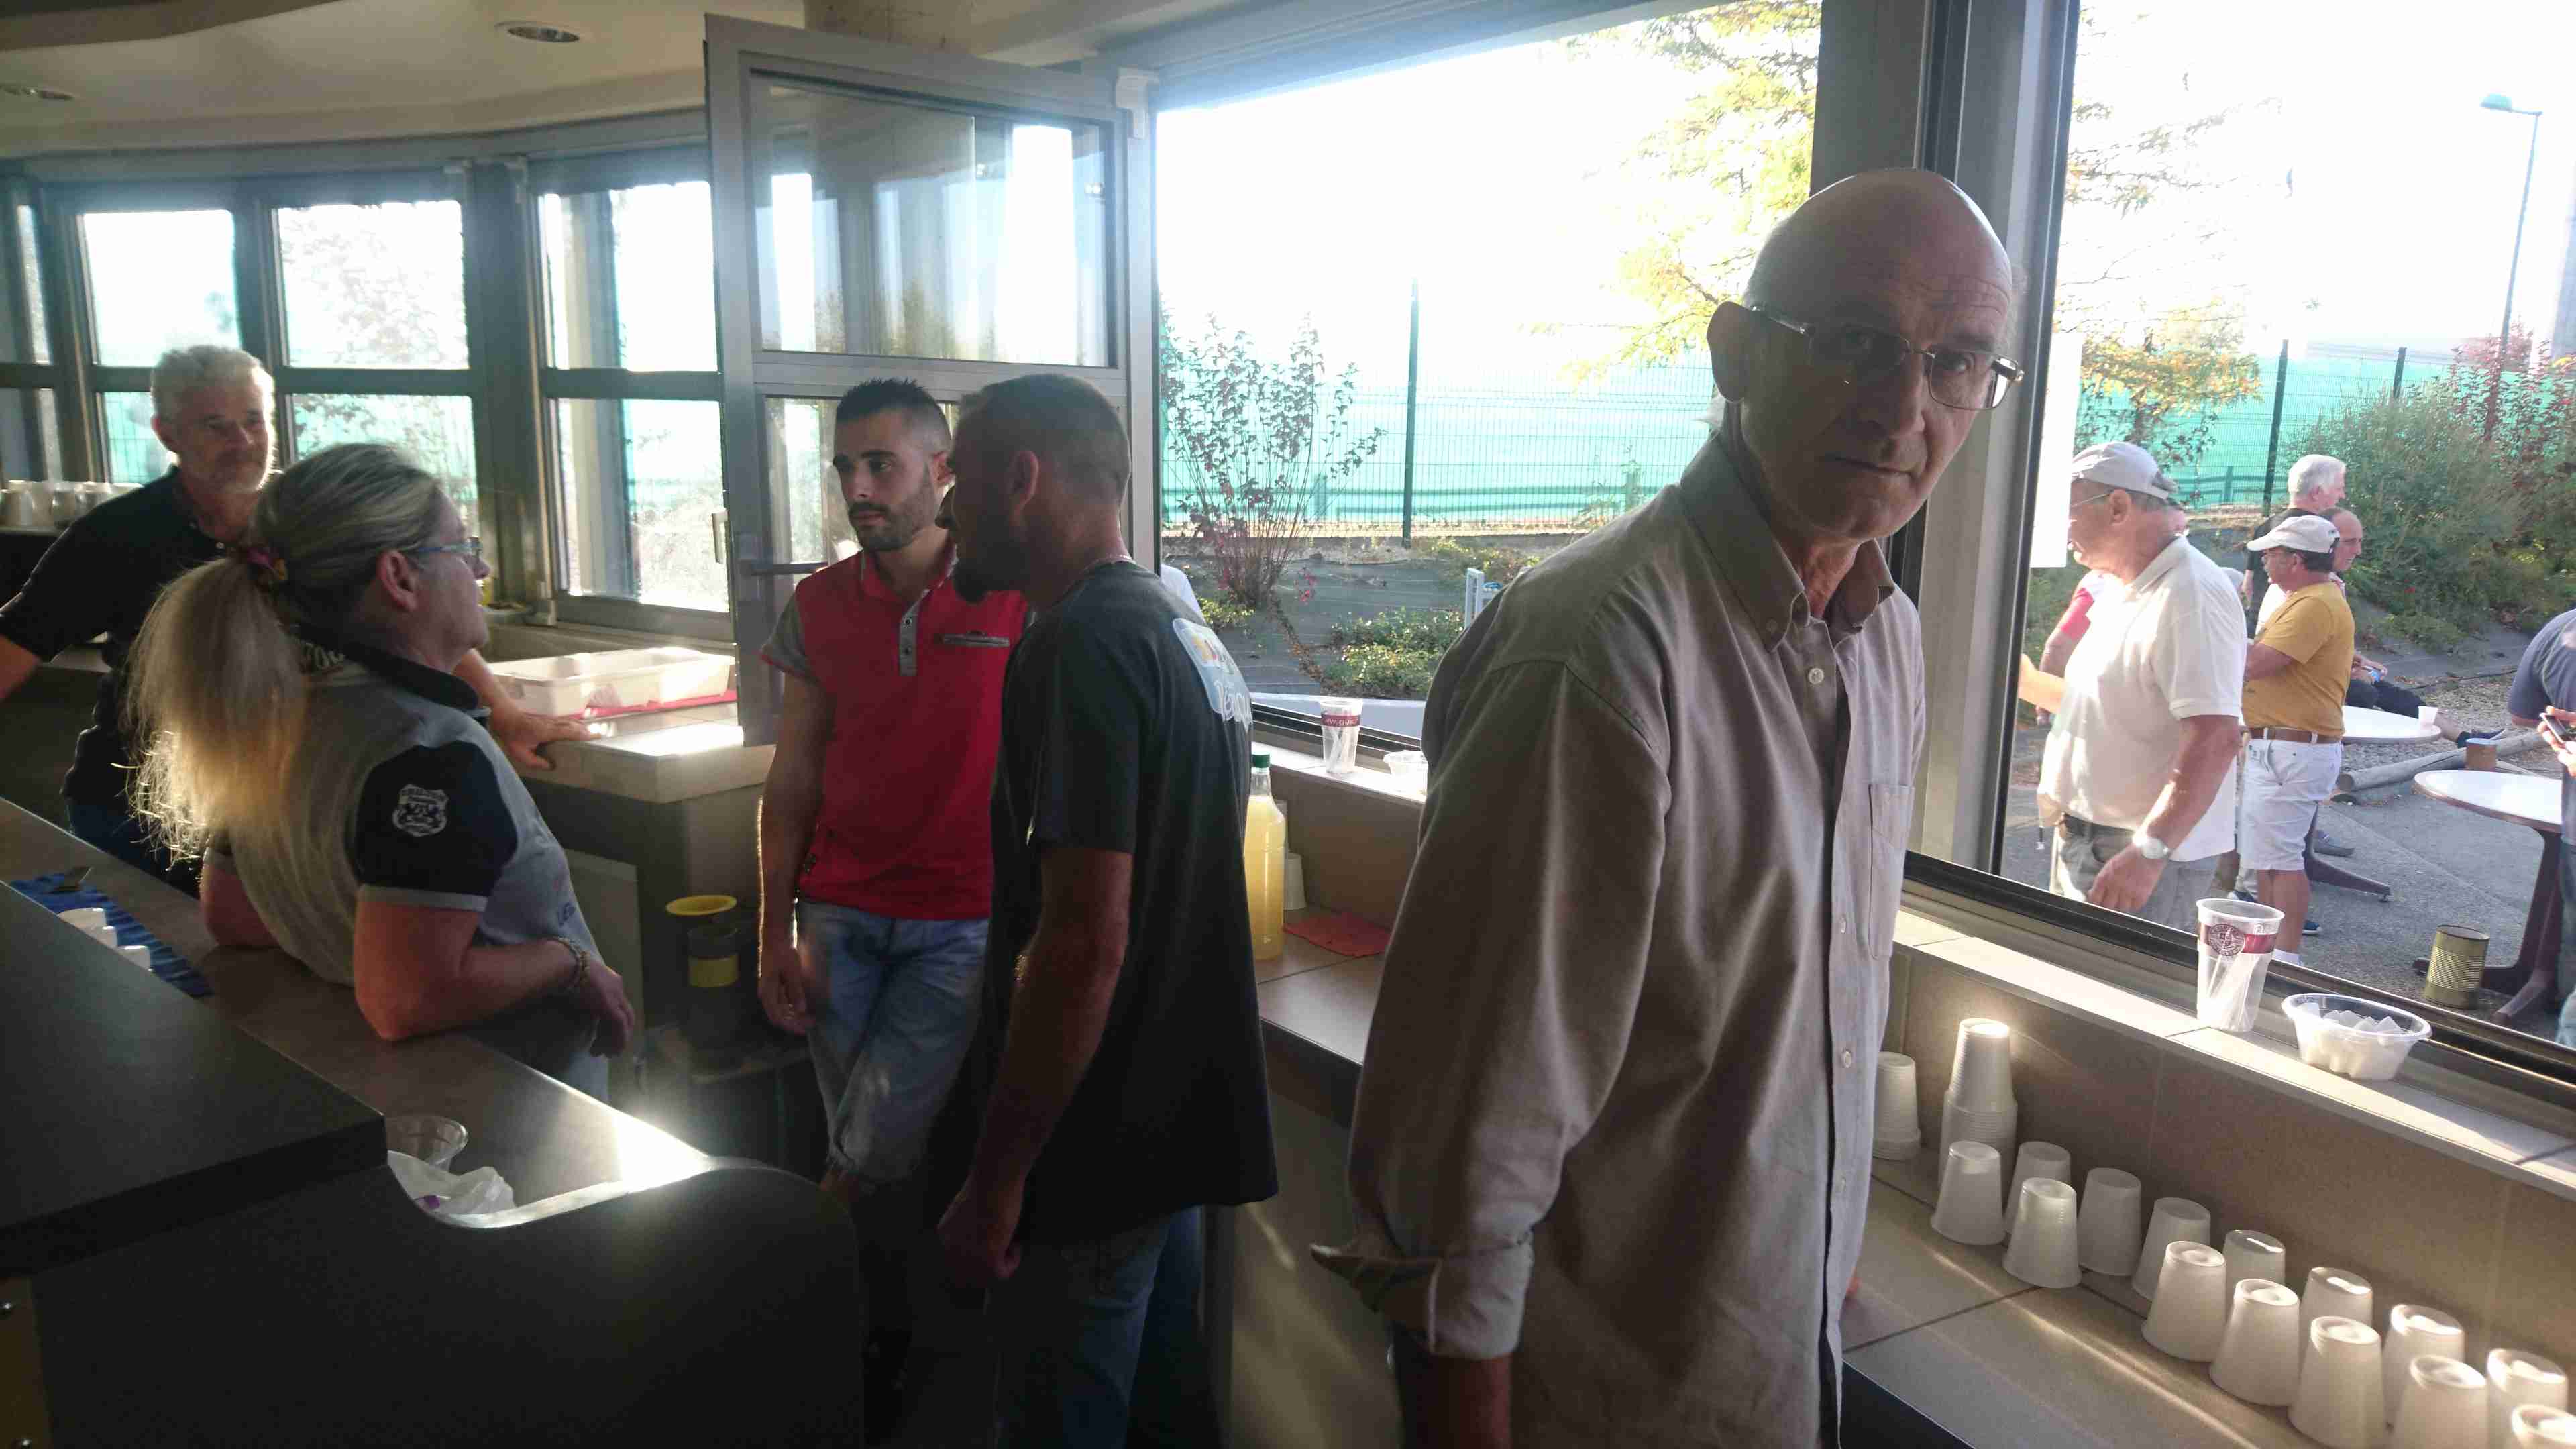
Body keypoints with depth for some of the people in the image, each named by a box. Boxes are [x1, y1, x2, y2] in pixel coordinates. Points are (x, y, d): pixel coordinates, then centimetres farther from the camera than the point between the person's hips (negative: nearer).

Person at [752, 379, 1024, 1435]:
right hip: (841, 920, 3)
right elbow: (792, 778, 9)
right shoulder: (818, 606, 6)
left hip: (963, 923, -3)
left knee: (873, 1154, -7)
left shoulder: (1013, 597, -6)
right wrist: (774, 931, 4)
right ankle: (885, 1348, 30)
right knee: (871, 1157, 10)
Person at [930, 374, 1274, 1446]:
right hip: (1181, 1123, 9)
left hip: (1099, 1151, -9)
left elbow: (1085, 940, -27)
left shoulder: (1082, 647, -20)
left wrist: (994, 1178, -20)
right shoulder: (1190, 637, 11)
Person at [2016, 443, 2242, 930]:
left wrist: (2148, 852, -32)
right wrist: (2032, 685, 11)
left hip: (2144, 860, -10)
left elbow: (2214, 740, -27)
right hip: (2083, 843, 10)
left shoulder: (2191, 597, -19)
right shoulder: (2121, 590, 14)